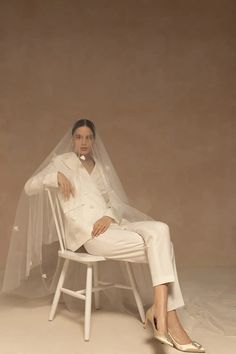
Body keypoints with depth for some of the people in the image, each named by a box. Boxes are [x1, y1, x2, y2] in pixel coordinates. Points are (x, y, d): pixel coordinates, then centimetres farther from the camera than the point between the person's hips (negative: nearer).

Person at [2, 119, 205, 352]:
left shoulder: (102, 168, 25)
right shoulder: (62, 162, 12)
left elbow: (115, 202, 15)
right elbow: (29, 187, 3)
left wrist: (109, 216, -8)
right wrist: (56, 176, -13)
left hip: (111, 224, 5)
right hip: (89, 233, -5)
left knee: (160, 230, -25)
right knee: (160, 249, -22)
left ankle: (159, 310, -27)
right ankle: (168, 321, -20)